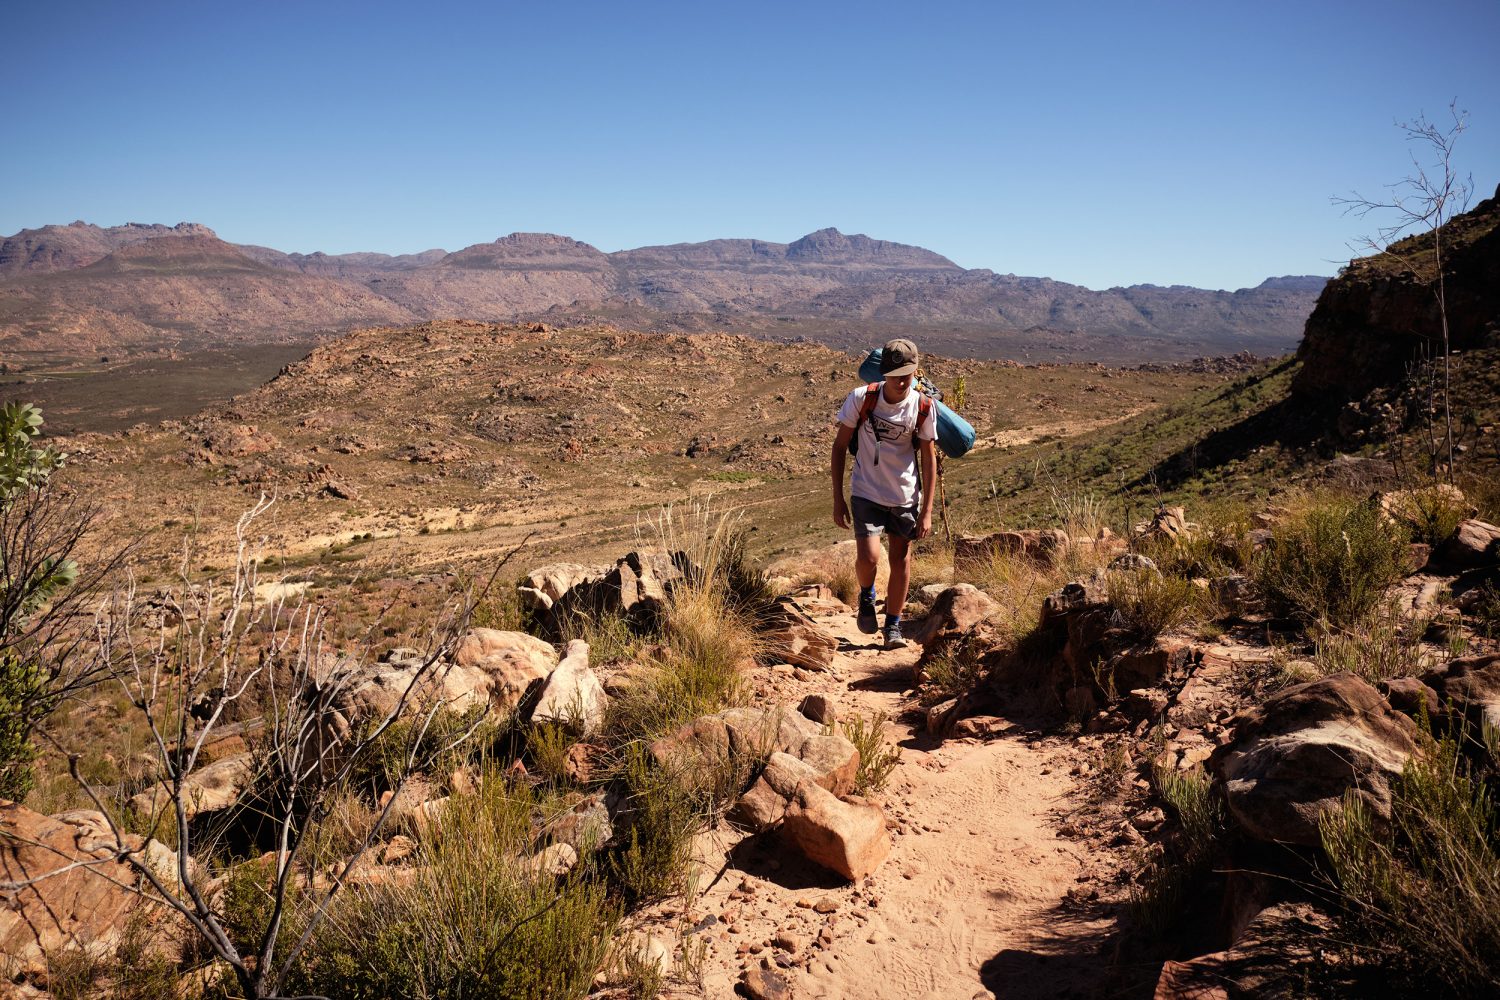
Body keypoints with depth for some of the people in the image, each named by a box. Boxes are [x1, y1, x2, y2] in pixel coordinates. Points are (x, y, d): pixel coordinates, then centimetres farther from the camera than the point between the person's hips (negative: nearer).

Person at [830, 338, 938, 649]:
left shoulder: (924, 408, -10)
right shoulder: (861, 398, -14)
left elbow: (929, 458, -1)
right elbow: (840, 446, -4)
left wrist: (927, 512, -3)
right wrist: (838, 498, -5)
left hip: (906, 497, 2)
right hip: (866, 493, -2)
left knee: (901, 559, 8)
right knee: (868, 558, -16)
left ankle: (893, 625, 27)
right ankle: (867, 595, 19)